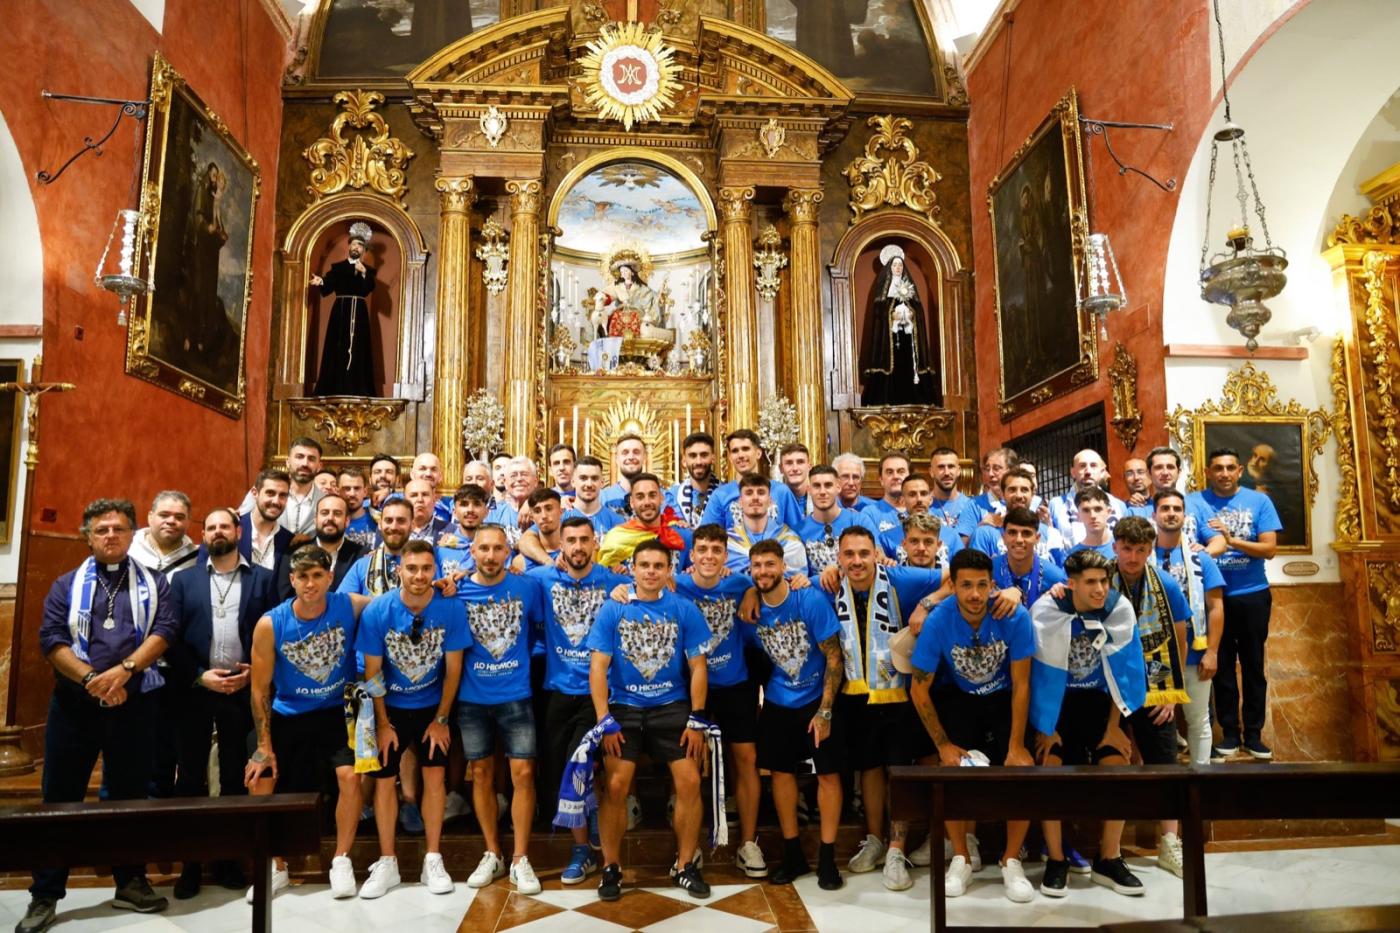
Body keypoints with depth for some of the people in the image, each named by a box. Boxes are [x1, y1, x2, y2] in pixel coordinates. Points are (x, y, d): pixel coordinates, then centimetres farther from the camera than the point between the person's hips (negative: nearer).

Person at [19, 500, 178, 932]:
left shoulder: (153, 584, 7)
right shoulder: (67, 585, 8)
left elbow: (164, 631, -6)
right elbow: (50, 639, -3)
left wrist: (124, 670, -20)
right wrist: (91, 679, -16)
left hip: (134, 704, 0)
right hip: (74, 703, 0)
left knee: (130, 794, 9)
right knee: (61, 798, 5)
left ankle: (130, 883, 22)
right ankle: (45, 895, 17)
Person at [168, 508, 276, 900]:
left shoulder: (262, 579, 5)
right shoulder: (184, 580, 8)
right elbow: (171, 637, 0)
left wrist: (253, 673, -10)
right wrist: (199, 676, -10)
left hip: (242, 690, -1)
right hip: (195, 690, 1)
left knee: (236, 777, 7)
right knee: (191, 776, 6)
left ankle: (228, 857, 19)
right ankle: (191, 861, 18)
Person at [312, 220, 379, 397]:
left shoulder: (368, 270, 12)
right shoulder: (337, 267, 12)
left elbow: (368, 289, -6)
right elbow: (327, 288, -2)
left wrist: (364, 273, -20)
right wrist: (321, 281, -23)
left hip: (359, 314, 0)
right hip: (341, 312, 0)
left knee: (358, 350, -5)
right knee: (338, 349, -5)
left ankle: (356, 390, -6)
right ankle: (336, 390, -5)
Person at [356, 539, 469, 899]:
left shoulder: (451, 609, -21)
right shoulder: (376, 612, -21)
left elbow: (453, 669, -10)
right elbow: (373, 671, -10)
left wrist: (442, 719, -7)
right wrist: (383, 723, -7)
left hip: (432, 706, 0)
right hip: (390, 706, 0)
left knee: (434, 776, -1)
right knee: (384, 780, 3)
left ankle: (432, 861, 13)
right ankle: (386, 863, 17)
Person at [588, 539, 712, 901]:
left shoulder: (685, 610, -3)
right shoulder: (612, 610, -4)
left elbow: (697, 667, 0)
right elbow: (598, 668, -4)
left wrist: (697, 720, -5)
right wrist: (605, 720, -10)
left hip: (673, 708, 1)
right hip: (624, 708, 0)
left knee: (690, 782, -5)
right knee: (615, 786, -8)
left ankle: (686, 865, 14)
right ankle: (611, 867, 12)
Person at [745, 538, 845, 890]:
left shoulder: (811, 601, -18)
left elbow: (834, 657, -15)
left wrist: (825, 711, -17)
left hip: (817, 700, -4)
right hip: (778, 702, 4)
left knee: (828, 774, 0)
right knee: (780, 771, 8)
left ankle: (827, 857, 12)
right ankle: (792, 853, 22)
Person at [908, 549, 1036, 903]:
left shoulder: (1015, 617, -27)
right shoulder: (938, 621, -26)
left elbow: (1021, 685, -16)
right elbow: (919, 689, -15)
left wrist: (1016, 746, -16)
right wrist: (943, 744, -14)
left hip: (1005, 699, 0)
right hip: (960, 700, 0)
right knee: (952, 771, -16)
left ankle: (1011, 861, 7)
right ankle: (961, 859, 7)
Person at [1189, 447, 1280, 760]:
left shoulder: (1259, 501, -1)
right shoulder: (1195, 502, -4)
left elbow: (1270, 549, -8)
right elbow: (1202, 542, -13)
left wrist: (1232, 540, -21)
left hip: (1254, 594, 1)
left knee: (1253, 665, 9)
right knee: (1222, 666, 8)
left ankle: (1253, 733, 21)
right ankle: (1230, 732, 20)